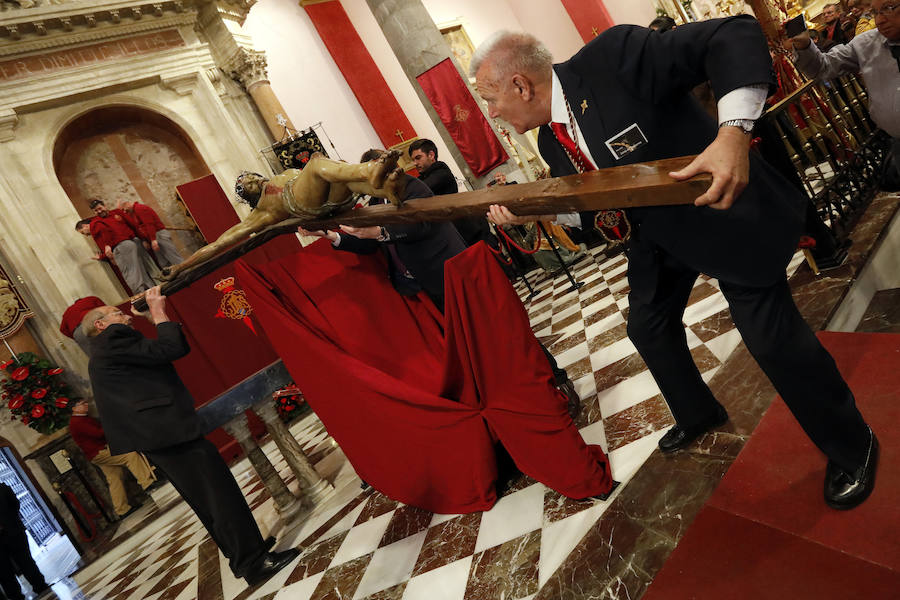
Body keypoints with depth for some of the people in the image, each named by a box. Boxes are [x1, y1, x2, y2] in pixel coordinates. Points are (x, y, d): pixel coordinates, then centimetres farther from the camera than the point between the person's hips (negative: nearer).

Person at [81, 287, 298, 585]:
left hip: (156, 434, 11)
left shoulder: (102, 356, 24)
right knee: (220, 491, -8)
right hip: (167, 427, -11)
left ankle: (243, 555, 25)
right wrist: (159, 313, -6)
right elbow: (170, 349, -17)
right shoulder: (112, 340, -8)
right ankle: (255, 563, -4)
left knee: (208, 501, 16)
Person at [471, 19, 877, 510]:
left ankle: (851, 445, 23)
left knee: (773, 338, -4)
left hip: (723, 214, -8)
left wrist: (733, 132, -43)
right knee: (648, 326, 18)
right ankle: (698, 415, 46)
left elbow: (736, 36, -29)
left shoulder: (613, 56, -26)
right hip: (656, 234, 8)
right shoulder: (550, 139, -1)